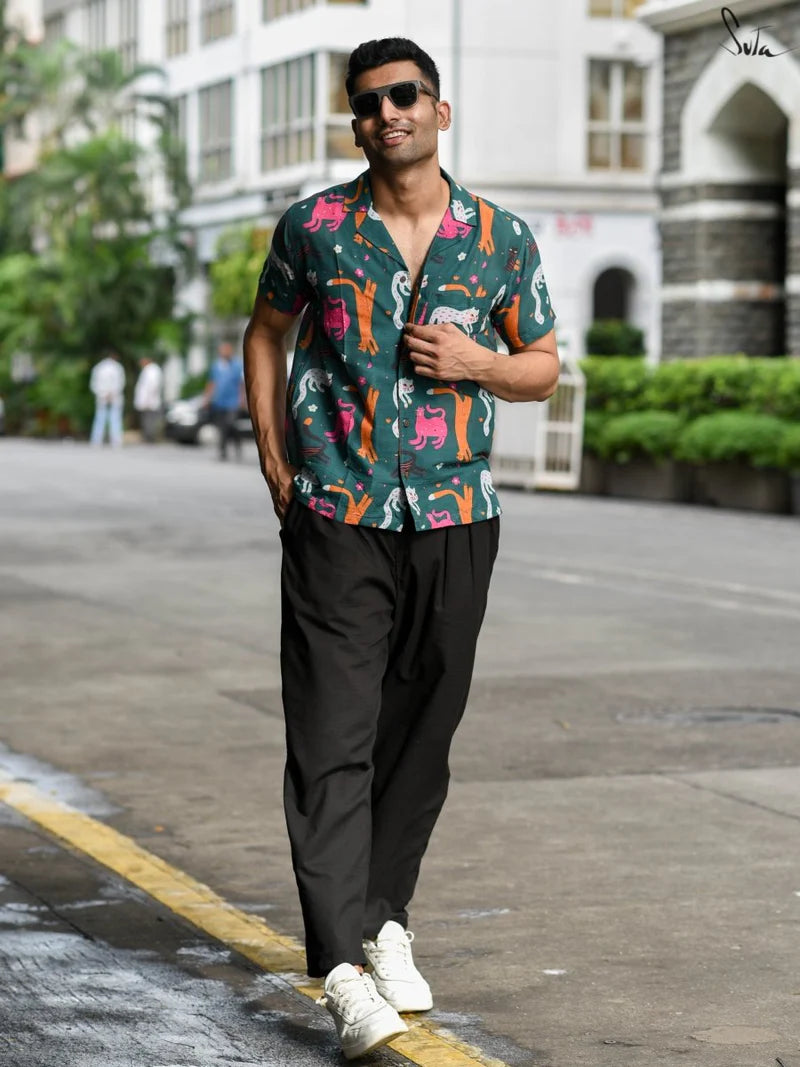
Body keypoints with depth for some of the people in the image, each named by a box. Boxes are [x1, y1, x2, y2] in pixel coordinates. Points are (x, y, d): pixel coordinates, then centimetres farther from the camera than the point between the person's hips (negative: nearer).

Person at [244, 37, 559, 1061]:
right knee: (332, 742, -10)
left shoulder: (500, 238, 4)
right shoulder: (314, 227, 2)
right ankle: (342, 968, -14)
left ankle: (385, 918, 27)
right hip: (337, 516, -2)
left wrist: (479, 362, -8)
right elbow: (265, 332, 16)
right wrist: (273, 460, 6)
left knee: (420, 735, 10)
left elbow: (543, 364, 13)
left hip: (454, 519, 2)